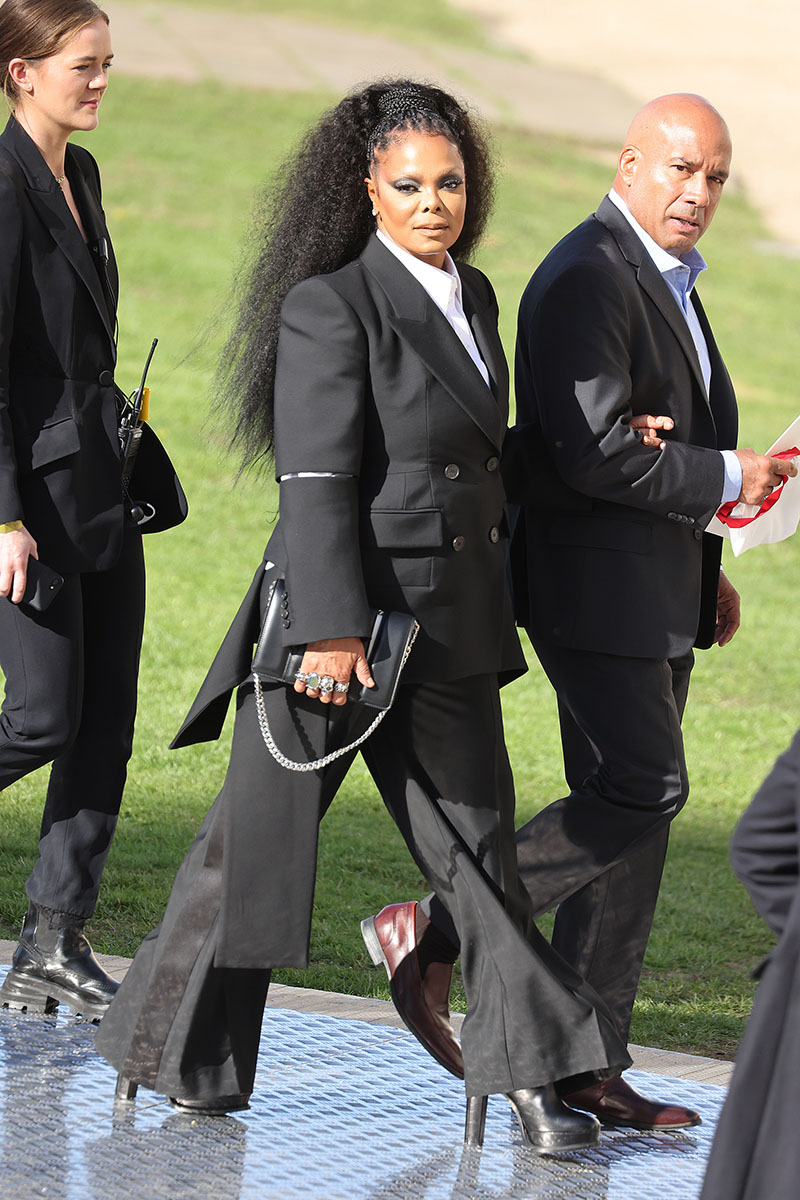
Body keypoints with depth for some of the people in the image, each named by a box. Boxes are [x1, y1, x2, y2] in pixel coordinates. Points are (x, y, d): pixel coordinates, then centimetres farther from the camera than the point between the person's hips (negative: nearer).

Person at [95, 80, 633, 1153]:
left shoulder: (471, 296, 12)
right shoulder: (331, 306, -12)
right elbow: (316, 481, -17)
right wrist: (334, 634, -22)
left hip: (449, 624, 7)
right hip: (345, 613, -7)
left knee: (478, 843, 4)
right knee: (258, 840, 4)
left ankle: (524, 1077, 5)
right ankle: (171, 1057, 18)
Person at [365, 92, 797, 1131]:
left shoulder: (666, 279, 18)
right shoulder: (587, 279, -15)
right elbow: (594, 452, -23)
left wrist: (702, 566, 19)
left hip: (658, 596, 10)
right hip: (595, 588, -10)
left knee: (631, 810, 7)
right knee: (644, 794, -16)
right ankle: (441, 929, -4)